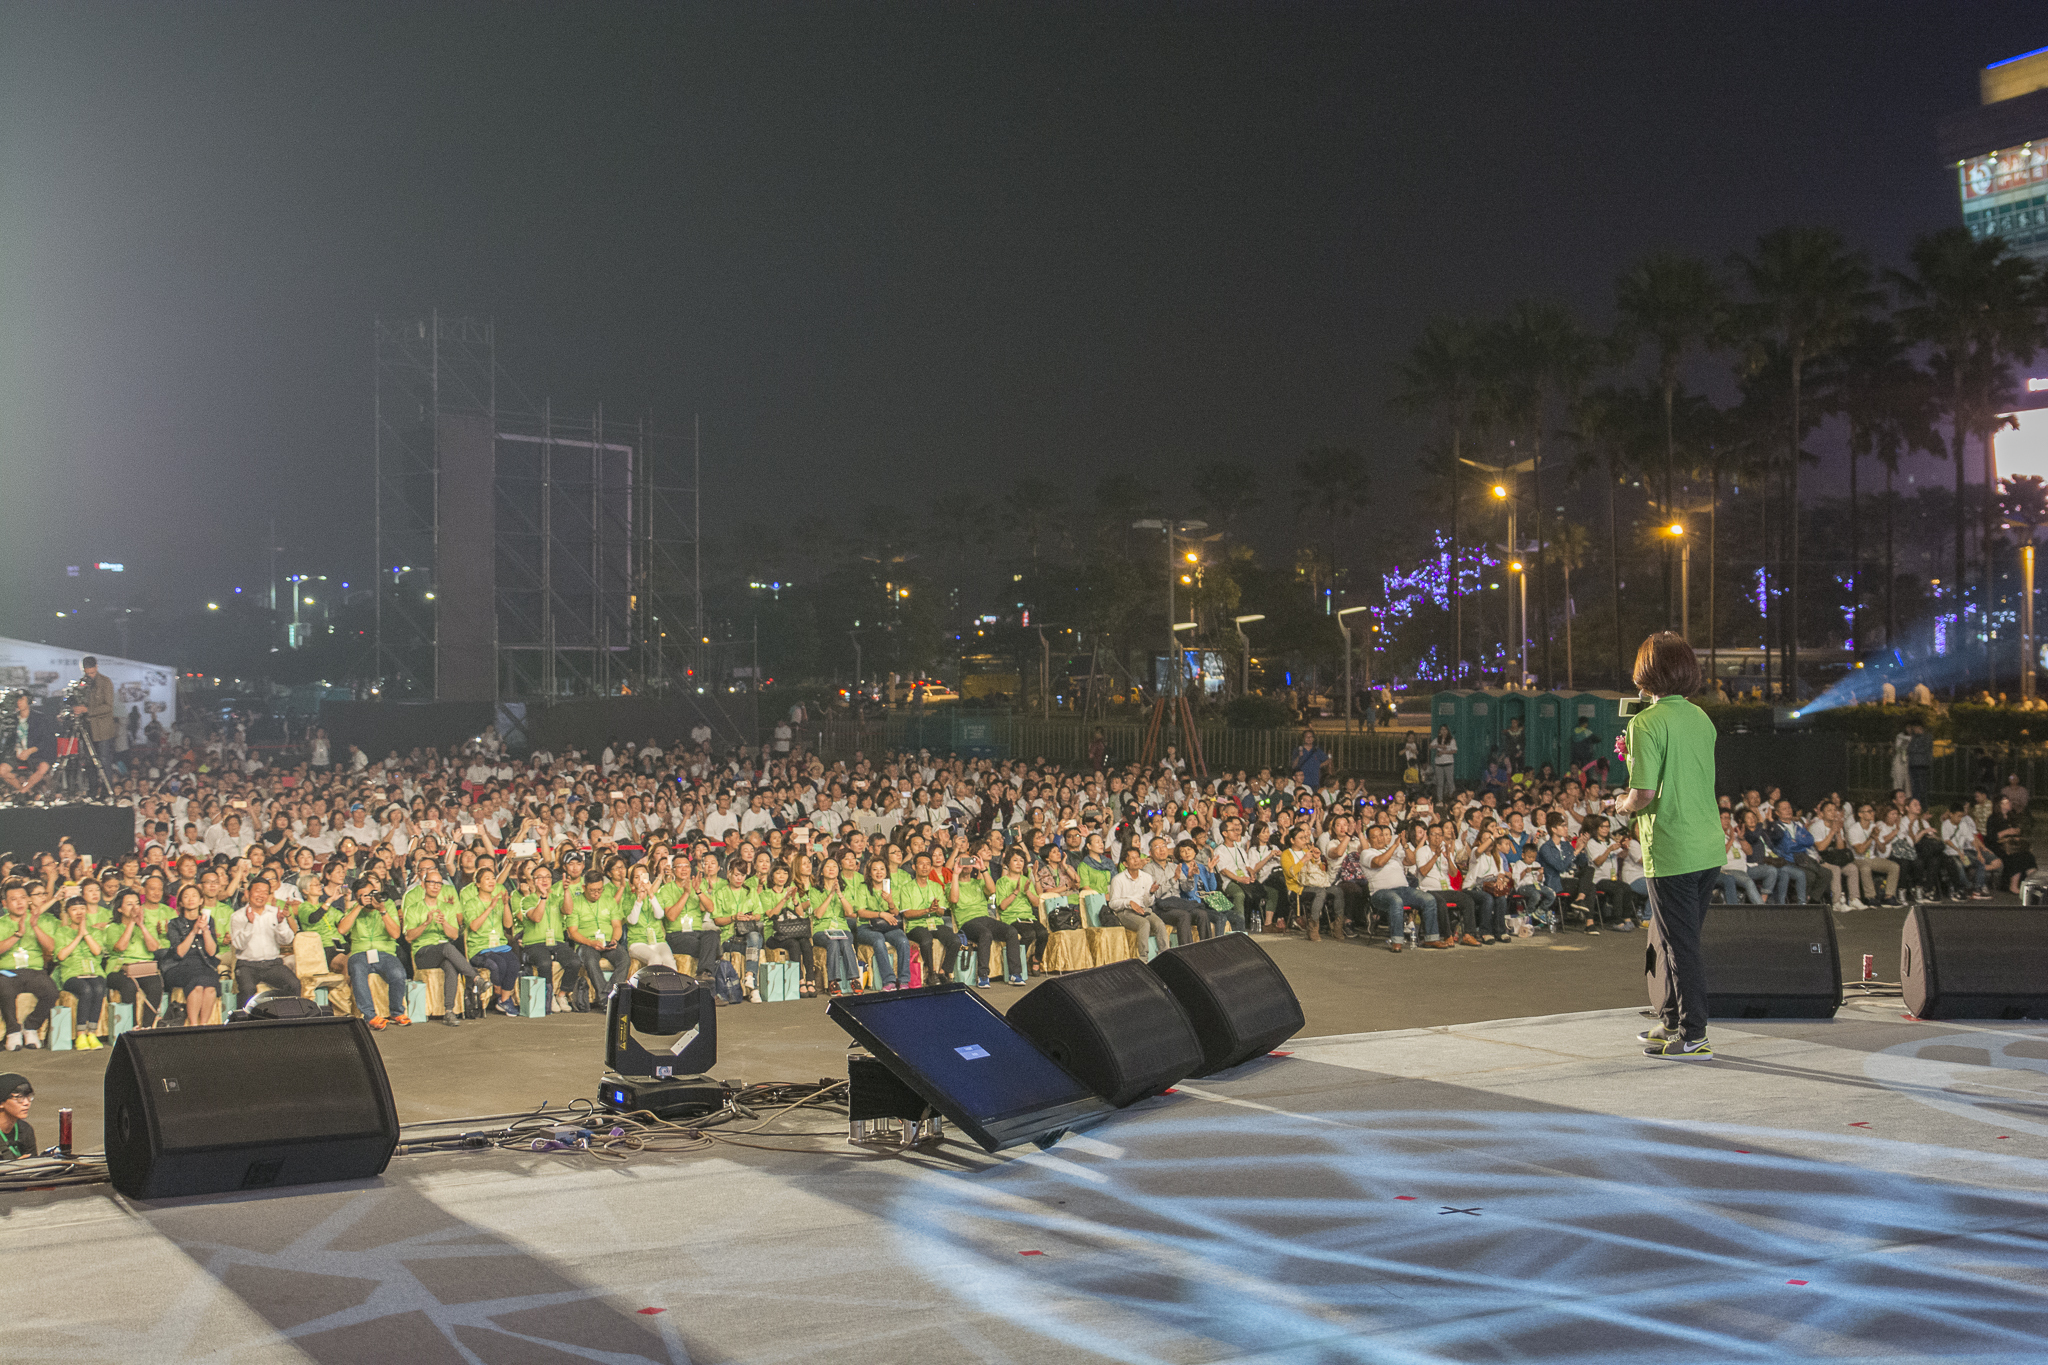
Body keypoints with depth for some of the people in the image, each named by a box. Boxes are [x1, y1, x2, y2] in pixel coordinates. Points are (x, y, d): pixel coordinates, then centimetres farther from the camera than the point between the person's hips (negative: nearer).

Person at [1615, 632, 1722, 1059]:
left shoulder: (1647, 722, -15)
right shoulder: (1701, 718, 8)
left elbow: (1645, 793, -19)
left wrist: (1624, 805, 1)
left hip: (1672, 853, -7)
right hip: (1709, 848, 7)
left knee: (1682, 944, 1)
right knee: (1677, 939, 19)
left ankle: (1693, 1036, 7)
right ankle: (1671, 1022, 29)